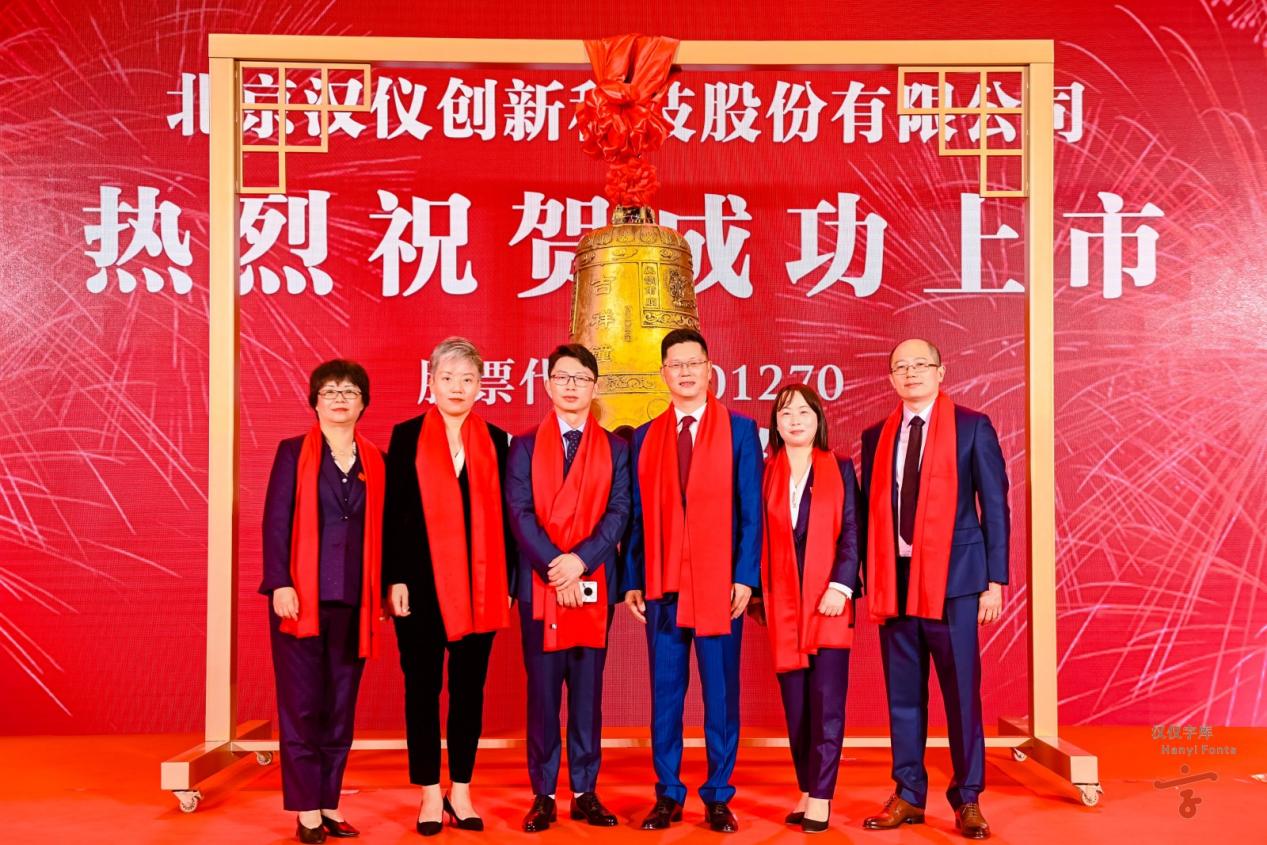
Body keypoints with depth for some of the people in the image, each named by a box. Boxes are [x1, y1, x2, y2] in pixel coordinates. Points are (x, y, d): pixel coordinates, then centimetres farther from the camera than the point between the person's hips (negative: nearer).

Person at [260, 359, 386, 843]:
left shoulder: (374, 461, 11)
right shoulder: (293, 452, 3)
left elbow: (379, 530, 11)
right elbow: (276, 522, -3)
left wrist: (382, 589, 5)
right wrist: (280, 583, -13)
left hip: (353, 600, 3)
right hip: (301, 596, -3)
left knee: (341, 705, 7)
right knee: (302, 704, 1)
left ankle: (329, 804, 17)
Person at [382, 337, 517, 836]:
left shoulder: (495, 441, 8)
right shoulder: (407, 437, 2)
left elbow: (503, 518, 7)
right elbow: (392, 513, -1)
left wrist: (507, 582, 3)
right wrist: (393, 579, -8)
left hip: (478, 585, 2)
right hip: (422, 583, -2)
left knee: (469, 687, 7)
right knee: (423, 687, 5)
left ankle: (461, 791, 18)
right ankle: (430, 794, 15)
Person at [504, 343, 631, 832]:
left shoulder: (615, 448, 9)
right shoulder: (525, 446, 8)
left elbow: (619, 513, -1)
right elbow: (520, 513, -3)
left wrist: (580, 560, -15)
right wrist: (553, 566, -14)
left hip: (593, 584, 1)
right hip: (539, 585, 0)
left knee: (588, 691, 5)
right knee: (542, 691, 4)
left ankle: (585, 793, 13)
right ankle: (543, 796, 11)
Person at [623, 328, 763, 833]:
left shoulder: (739, 430, 3)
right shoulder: (645, 437, 10)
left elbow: (751, 512, -1)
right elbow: (638, 516, 9)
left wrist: (745, 577, -9)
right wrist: (632, 581, 2)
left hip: (719, 583, -2)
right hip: (662, 584, 2)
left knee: (720, 693, 4)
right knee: (665, 693, 7)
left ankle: (718, 797, 15)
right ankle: (668, 795, 17)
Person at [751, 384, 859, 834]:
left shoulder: (840, 469, 6)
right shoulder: (764, 473, 9)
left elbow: (852, 532, -1)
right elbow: (756, 537, 8)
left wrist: (840, 586, -13)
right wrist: (755, 592, 0)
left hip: (828, 597, -2)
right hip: (782, 601, 2)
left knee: (826, 700, -5)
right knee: (796, 702, 6)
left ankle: (820, 796, 1)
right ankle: (807, 791, 15)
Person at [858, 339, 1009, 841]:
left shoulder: (972, 427, 1)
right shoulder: (876, 437, 11)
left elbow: (995, 506, -1)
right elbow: (870, 511, 11)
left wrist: (994, 581, -6)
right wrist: (870, 581, 6)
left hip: (952, 578, -3)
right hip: (895, 580, 3)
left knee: (962, 692, 2)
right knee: (903, 694, 9)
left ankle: (968, 800, 16)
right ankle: (908, 795, 20)